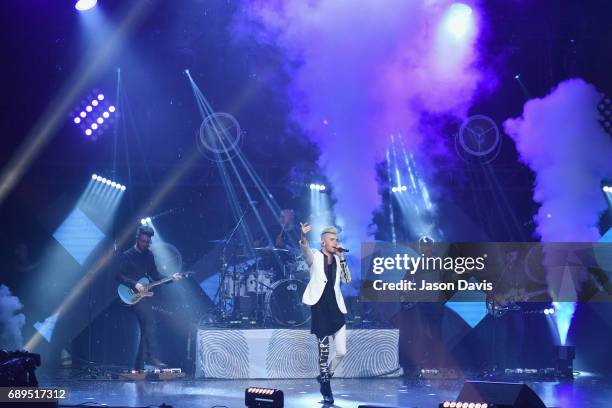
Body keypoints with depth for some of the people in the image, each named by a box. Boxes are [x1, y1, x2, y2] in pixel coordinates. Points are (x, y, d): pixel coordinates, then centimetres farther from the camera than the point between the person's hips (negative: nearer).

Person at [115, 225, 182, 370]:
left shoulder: (149, 255, 14)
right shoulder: (127, 256, -4)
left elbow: (155, 275, 17)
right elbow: (118, 276, -9)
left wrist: (170, 278, 3)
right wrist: (135, 284, -19)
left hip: (145, 295, 7)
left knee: (147, 328, 1)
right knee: (151, 319, -27)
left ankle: (139, 366, 6)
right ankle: (152, 356, -27)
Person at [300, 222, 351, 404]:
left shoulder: (337, 260, 14)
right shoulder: (314, 257, 0)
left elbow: (347, 280, 3)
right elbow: (305, 249, -23)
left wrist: (341, 258, -4)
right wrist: (303, 237, -44)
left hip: (336, 308, 4)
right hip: (320, 307, -4)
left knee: (341, 352, 0)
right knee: (324, 350, -1)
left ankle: (325, 377, 25)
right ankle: (326, 389, 11)